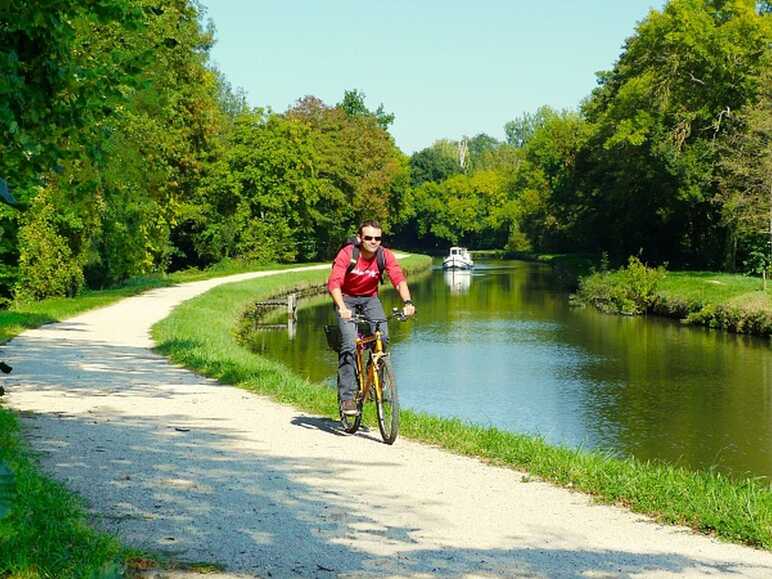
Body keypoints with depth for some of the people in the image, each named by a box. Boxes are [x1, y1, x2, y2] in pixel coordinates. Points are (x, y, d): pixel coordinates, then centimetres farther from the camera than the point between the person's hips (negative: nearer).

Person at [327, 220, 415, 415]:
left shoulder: (385, 256, -17)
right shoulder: (347, 254, -25)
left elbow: (398, 278, -29)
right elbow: (333, 283, -35)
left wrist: (407, 302, -47)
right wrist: (342, 307, -52)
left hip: (370, 298, 3)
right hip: (347, 299, -3)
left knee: (382, 337, -19)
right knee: (350, 344, -19)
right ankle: (347, 396, -14)